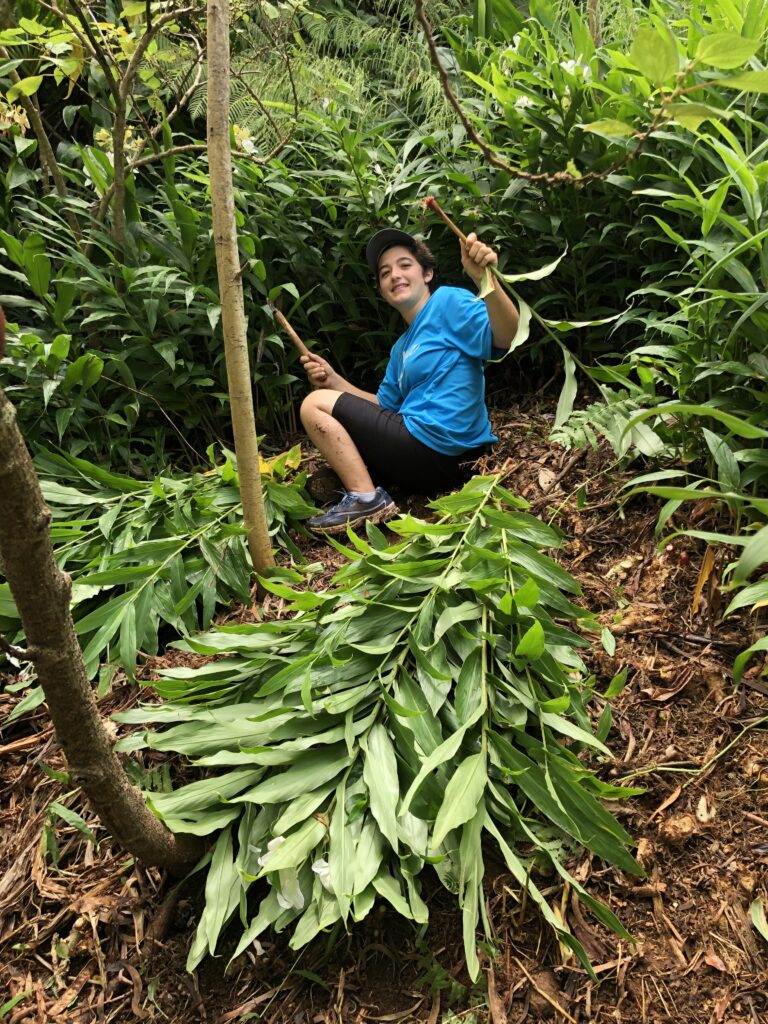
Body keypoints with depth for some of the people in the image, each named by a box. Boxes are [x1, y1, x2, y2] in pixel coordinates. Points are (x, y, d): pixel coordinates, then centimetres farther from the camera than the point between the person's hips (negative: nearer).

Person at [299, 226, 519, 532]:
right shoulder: (402, 347, 19)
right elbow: (385, 406, 19)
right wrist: (335, 382, 5)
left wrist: (486, 278, -43)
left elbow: (504, 337, -25)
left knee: (315, 404, -2)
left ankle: (367, 498, -13)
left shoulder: (448, 302, -8)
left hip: (431, 447, -11)